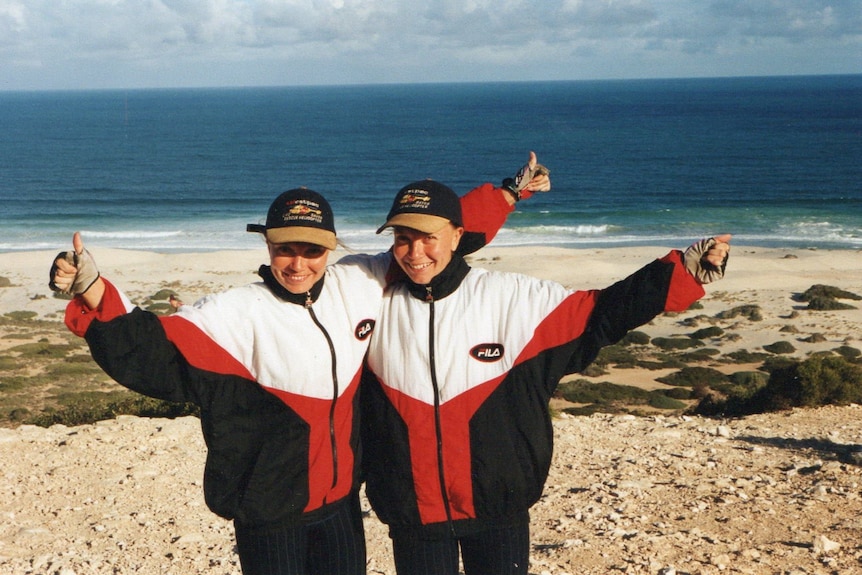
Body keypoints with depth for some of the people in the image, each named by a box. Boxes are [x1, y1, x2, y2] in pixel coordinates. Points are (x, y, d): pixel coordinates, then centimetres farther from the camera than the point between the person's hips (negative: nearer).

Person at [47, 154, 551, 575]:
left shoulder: (358, 285, -2)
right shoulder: (240, 313, -15)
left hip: (342, 497, 5)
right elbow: (155, 346, -24)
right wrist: (93, 291, -39)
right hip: (270, 511, -4)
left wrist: (510, 193, 11)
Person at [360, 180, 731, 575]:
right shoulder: (378, 305, -2)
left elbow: (600, 315, -4)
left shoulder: (511, 298, -6)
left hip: (497, 510, -1)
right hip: (413, 510, 1)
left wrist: (685, 272, -9)